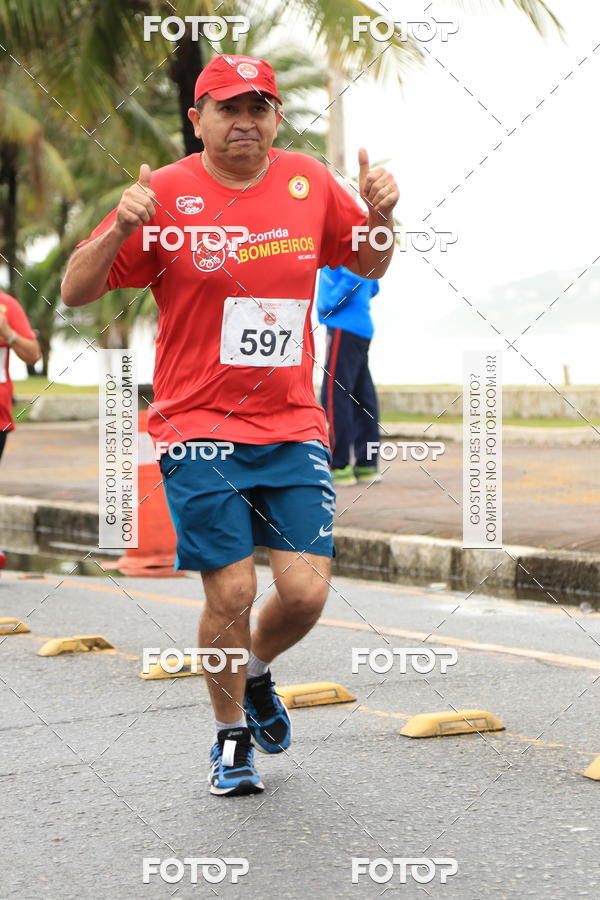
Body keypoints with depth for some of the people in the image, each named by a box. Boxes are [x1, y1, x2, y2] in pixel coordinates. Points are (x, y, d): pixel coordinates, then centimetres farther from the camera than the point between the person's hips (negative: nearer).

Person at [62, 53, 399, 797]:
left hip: (293, 427, 3)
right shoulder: (167, 193, -5)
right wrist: (120, 228, -22)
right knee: (231, 591, -6)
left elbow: (368, 265, 21)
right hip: (199, 429, -3)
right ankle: (231, 736, 20)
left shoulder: (309, 183, 6)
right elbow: (76, 292, -4)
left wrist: (381, 216, -1)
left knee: (305, 590, -5)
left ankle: (256, 674, 30)